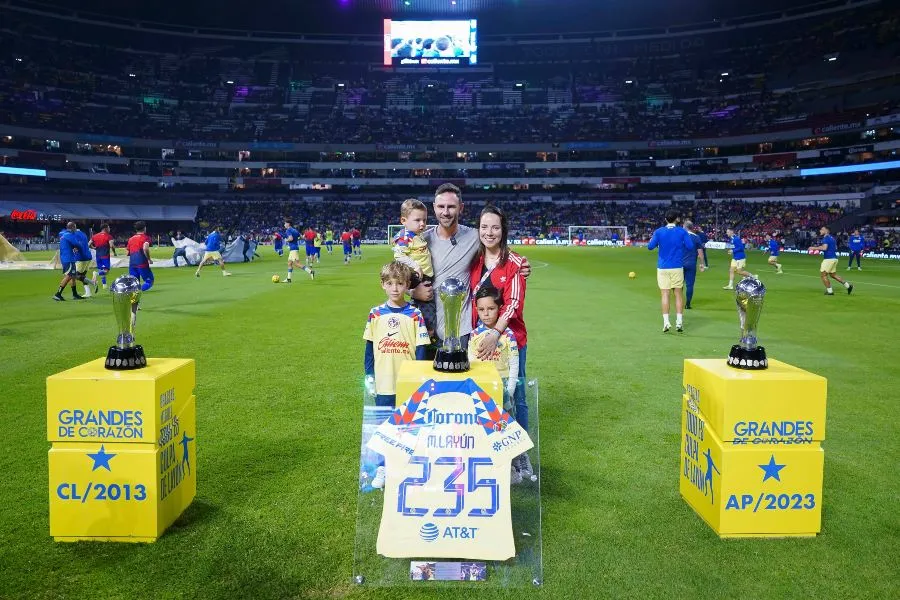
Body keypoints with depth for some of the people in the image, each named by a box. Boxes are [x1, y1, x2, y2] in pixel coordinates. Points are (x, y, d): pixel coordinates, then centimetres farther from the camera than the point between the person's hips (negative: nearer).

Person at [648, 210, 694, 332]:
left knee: (665, 294, 0)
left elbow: (650, 246, -4)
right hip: (677, 267, 0)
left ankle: (666, 322, -6)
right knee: (678, 294, 7)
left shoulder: (659, 232, -2)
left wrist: (652, 240, 16)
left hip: (663, 267, 0)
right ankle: (679, 322, 5)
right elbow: (690, 247, -3)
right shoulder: (682, 232, -2)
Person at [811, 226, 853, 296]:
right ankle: (848, 285, 19)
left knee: (823, 274, -3)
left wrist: (814, 248, -21)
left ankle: (829, 291, 0)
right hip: (834, 258, 10)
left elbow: (824, 248, -29)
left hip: (829, 258, -10)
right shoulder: (832, 238, 16)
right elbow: (835, 248, 26)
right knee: (833, 275, 19)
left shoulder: (826, 238, -13)